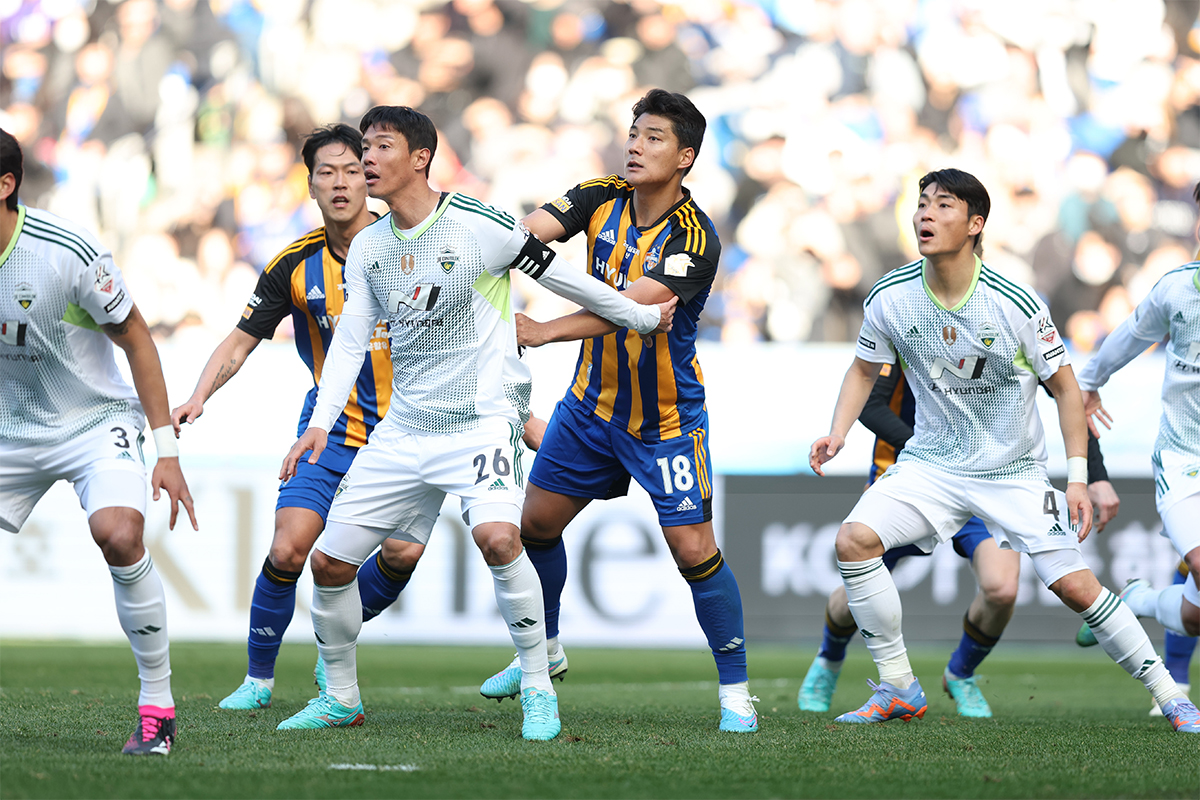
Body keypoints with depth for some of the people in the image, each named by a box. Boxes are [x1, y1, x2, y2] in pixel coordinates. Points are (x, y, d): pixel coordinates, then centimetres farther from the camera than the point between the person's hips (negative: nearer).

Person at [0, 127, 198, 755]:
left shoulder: (68, 252, -21)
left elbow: (136, 340, -10)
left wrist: (167, 451, -11)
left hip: (95, 422, -5)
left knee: (117, 533, -30)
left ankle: (157, 703, -17)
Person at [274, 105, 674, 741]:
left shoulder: (478, 224, -11)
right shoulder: (367, 249, 6)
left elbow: (557, 275, -1)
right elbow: (349, 339, 7)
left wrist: (641, 316, 9)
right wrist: (321, 423, -6)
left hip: (481, 420, -6)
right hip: (402, 428, 6)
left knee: (496, 536, -31)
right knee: (329, 561, 1)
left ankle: (538, 689, -15)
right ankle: (340, 698, 21)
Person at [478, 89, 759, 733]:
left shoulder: (694, 241, -24)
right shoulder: (601, 199, -6)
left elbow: (632, 306, -33)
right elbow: (528, 229, -18)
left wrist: (543, 331, -40)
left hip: (666, 418, -6)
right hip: (591, 399, 6)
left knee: (694, 551, -12)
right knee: (535, 522, 12)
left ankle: (735, 690, 1)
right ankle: (543, 652, 34)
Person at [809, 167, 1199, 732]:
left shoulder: (1015, 304, -17)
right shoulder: (890, 298, -9)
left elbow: (1064, 386, -5)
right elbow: (864, 369, 10)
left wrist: (1078, 477, -9)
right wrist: (838, 432, -6)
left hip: (1015, 471, -2)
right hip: (930, 464, 2)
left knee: (1076, 587, -10)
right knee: (854, 540, -21)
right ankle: (898, 690, -7)